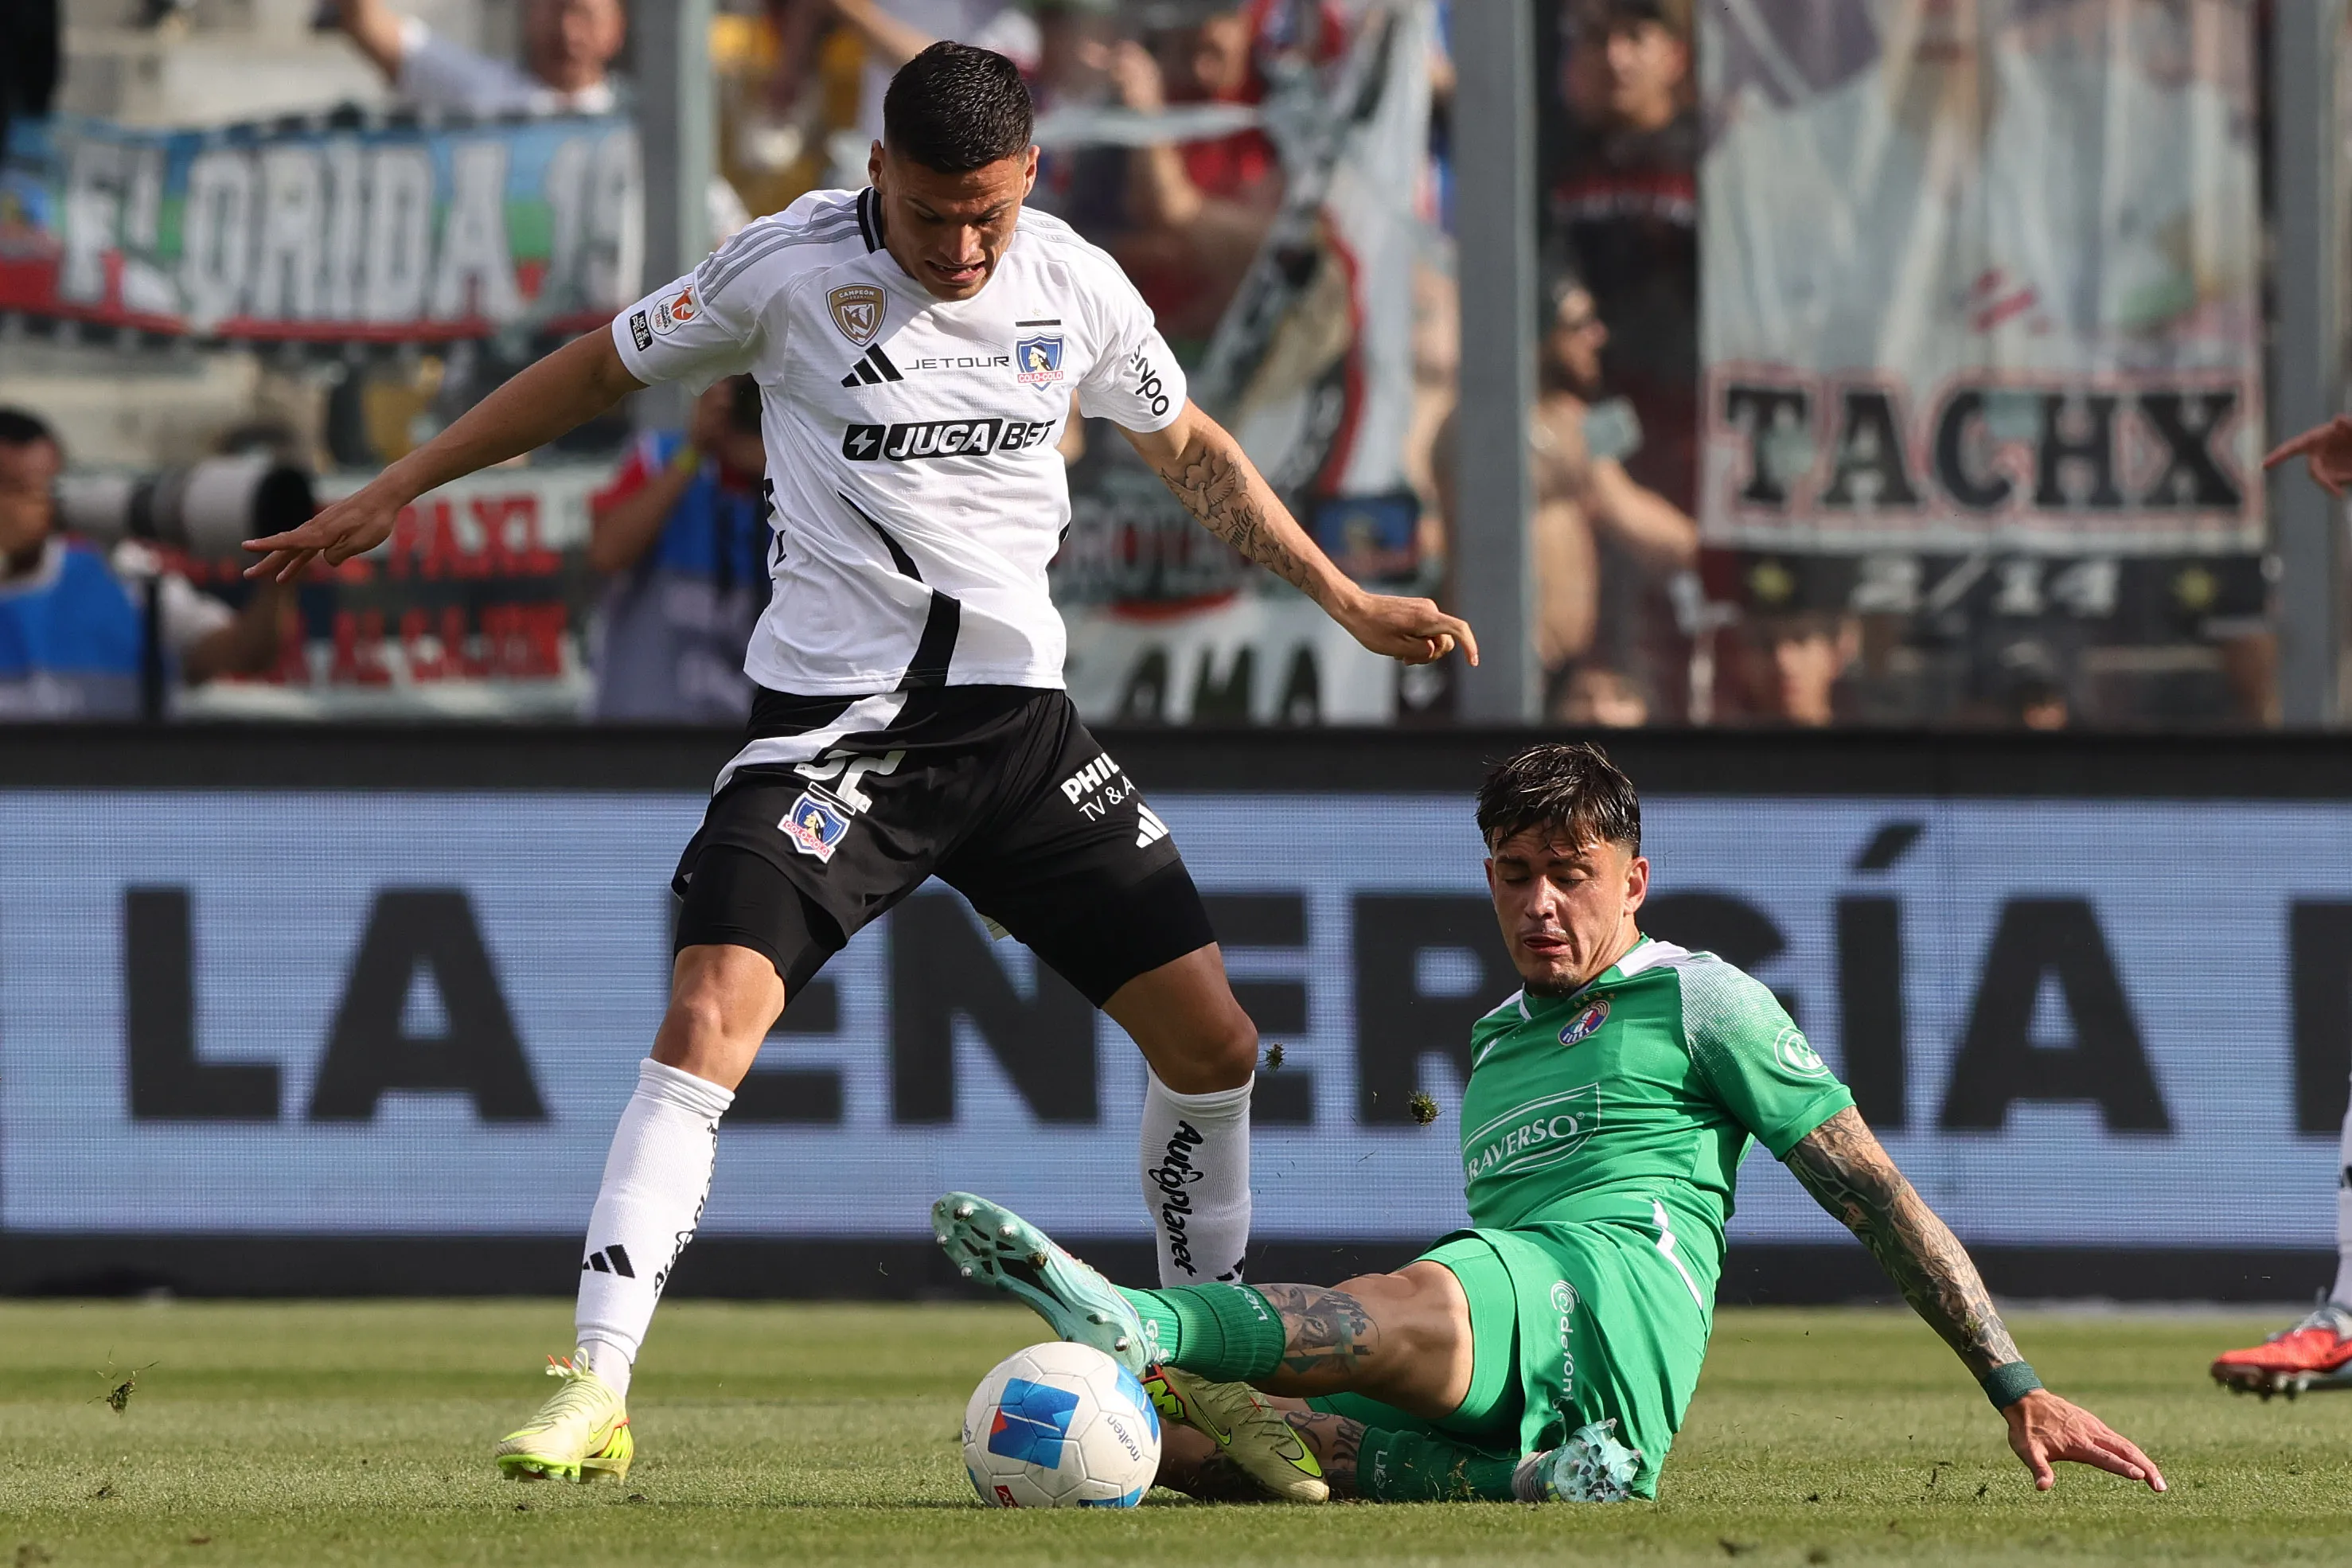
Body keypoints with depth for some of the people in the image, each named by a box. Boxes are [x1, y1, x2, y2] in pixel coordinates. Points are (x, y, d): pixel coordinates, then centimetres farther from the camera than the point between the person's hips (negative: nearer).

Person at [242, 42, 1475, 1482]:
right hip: (834, 717, -4)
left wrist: (1345, 599, 20)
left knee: (1215, 1044, 1)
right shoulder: (791, 268, -8)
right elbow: (598, 372, 5)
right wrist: (393, 493, 6)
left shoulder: (1078, 287, 2)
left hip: (1019, 713, 4)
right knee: (708, 1021, -23)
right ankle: (595, 1396, -21)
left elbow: (1190, 450, 20)